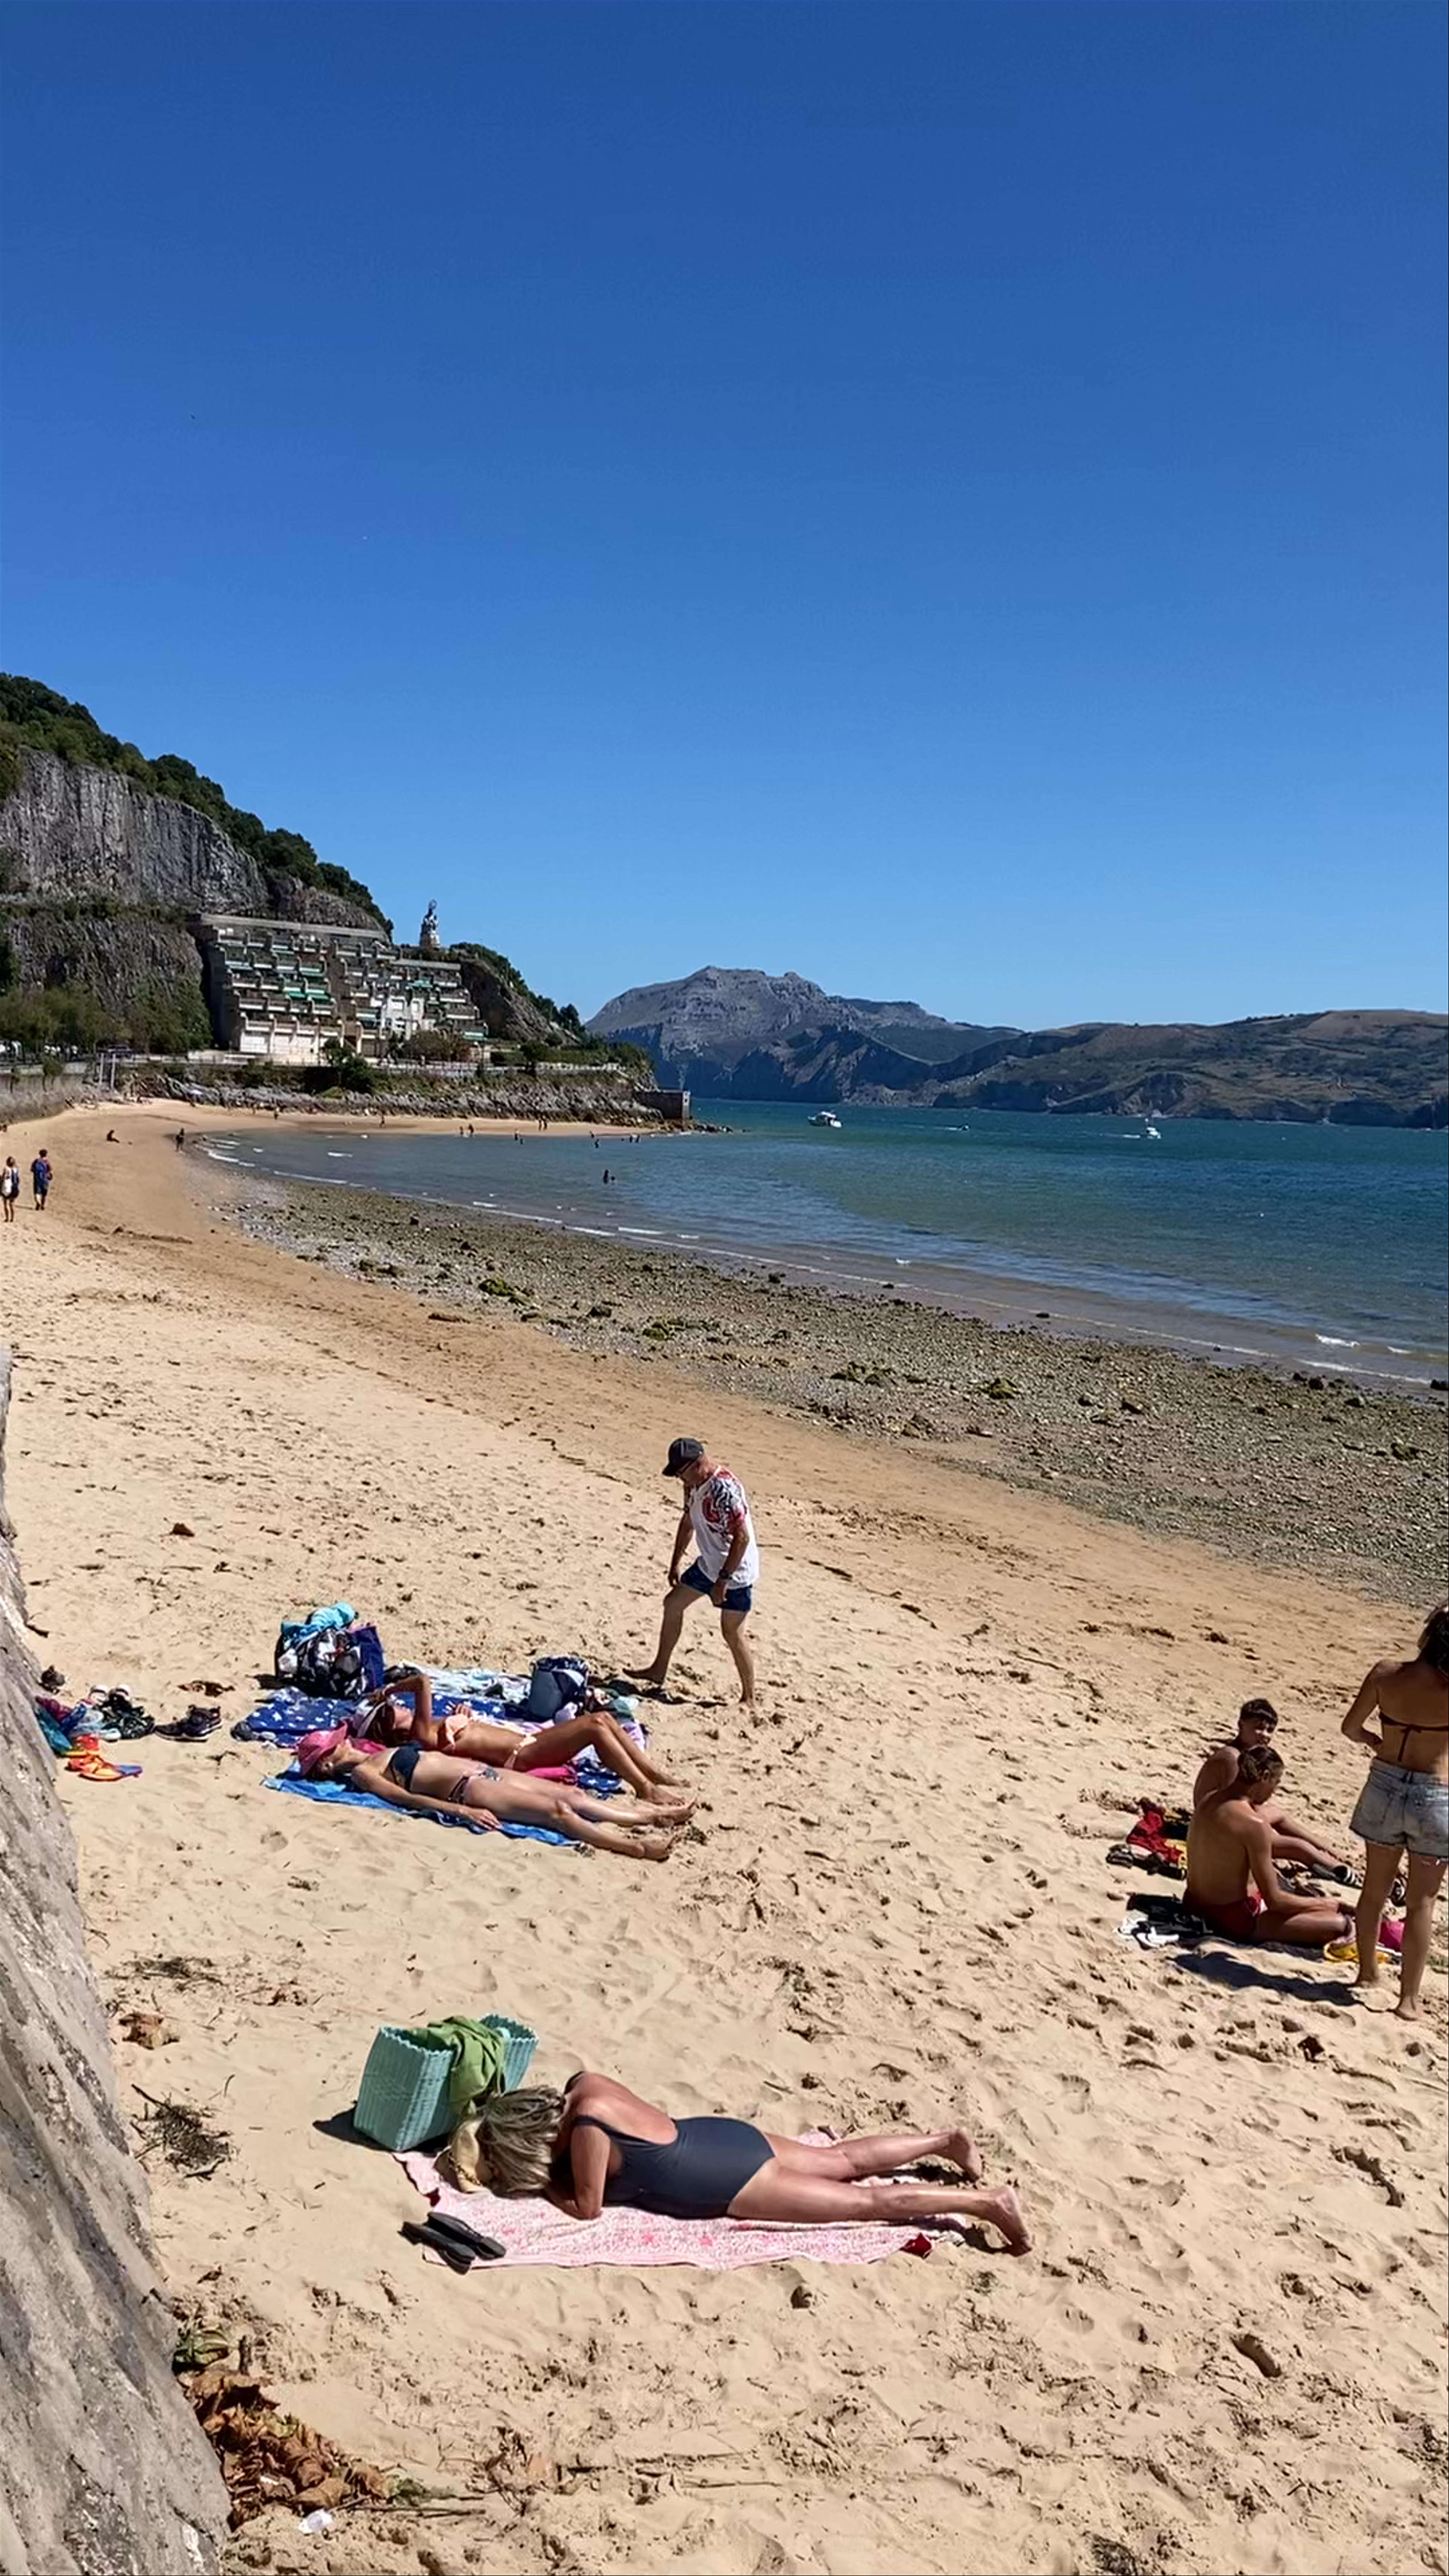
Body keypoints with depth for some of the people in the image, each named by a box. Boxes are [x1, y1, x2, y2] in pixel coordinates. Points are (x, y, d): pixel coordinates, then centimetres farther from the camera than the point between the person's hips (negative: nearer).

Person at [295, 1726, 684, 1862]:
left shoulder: (383, 1753, 22)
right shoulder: (361, 1773, -3)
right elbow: (406, 1798, -16)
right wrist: (461, 1811, -26)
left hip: (479, 1770, 9)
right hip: (466, 1790, -9)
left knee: (569, 1794, 1)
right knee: (557, 1811, -20)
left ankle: (647, 1820, 1)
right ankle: (639, 1847, -25)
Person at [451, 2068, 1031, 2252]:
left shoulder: (586, 2129, -28)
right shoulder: (582, 2085, -4)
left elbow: (587, 2208, -17)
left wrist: (542, 2185, -4)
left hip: (728, 2182, -8)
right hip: (723, 2141, 8)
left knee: (869, 2199, 1)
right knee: (846, 2161, 23)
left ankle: (988, 2202, 7)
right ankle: (944, 2138, 34)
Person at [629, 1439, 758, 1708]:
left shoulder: (725, 1490, -30)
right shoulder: (694, 1485, 0)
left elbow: (742, 1538, -30)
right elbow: (688, 1522, 15)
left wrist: (724, 1580, -26)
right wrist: (675, 1562, 17)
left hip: (736, 1571, -10)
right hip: (708, 1564, 10)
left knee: (732, 1634, -2)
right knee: (673, 1603, 18)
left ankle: (749, 1699, 13)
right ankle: (659, 1671, 32)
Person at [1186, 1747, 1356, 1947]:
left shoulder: (1209, 1800, 2)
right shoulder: (1254, 1823, -23)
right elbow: (1274, 1900, -18)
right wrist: (1327, 1905, -4)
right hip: (1236, 1920, -9)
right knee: (1339, 1924, -8)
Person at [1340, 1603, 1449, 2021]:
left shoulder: (1385, 1675, -10)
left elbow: (1351, 1728, 0)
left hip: (1385, 1786, 3)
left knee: (1375, 1889, 21)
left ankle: (1367, 1973, 38)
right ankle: (1409, 1998, 16)